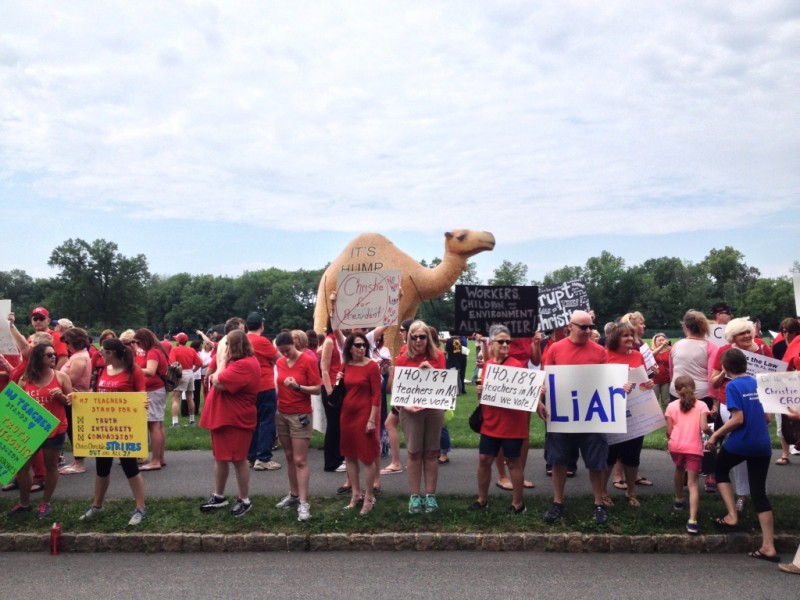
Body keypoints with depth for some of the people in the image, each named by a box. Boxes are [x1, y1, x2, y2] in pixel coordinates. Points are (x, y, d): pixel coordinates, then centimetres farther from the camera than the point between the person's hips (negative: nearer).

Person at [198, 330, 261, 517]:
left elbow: (218, 382, -25)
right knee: (220, 458, 17)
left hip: (236, 420, -10)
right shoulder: (242, 361, 12)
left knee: (238, 460, 1)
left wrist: (223, 361, -14)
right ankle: (218, 496, 29)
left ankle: (244, 500, 15)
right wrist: (216, 378, -3)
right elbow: (215, 379, 17)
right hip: (223, 417, 10)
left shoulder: (244, 365, -22)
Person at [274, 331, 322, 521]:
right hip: (281, 414, 6)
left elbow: (317, 389, -13)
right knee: (289, 457, 13)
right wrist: (276, 398, 1)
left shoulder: (309, 361, -11)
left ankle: (303, 502, -3)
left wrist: (297, 386, -26)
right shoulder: (279, 362, 5)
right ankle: (293, 494, 23)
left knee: (300, 460, -5)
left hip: (300, 415, -6)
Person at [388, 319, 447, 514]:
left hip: (434, 409, 2)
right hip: (410, 410, -1)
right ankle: (414, 496, 13)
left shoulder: (438, 356, 1)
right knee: (414, 453, 3)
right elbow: (393, 386, -3)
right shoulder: (403, 358, -4)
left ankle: (430, 495, 18)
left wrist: (432, 370, -14)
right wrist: (405, 404, -17)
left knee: (431, 452, 9)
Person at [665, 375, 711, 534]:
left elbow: (669, 431, 1)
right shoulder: (701, 405, 2)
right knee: (693, 482, -2)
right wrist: (711, 433, 10)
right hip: (694, 448, -2)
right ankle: (692, 520, -15)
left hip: (676, 446, 2)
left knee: (679, 470, 31)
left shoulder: (671, 406, 4)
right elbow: (704, 427, -12)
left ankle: (679, 500, 51)